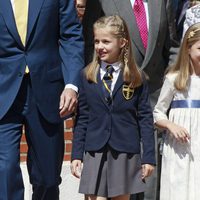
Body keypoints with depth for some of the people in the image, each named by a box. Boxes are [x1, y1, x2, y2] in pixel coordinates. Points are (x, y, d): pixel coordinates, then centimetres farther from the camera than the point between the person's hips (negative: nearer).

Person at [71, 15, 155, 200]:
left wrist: (149, 156, -1)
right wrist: (76, 155, 4)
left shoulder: (136, 78, 1)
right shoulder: (88, 77, 4)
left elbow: (145, 119, 2)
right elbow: (81, 119, 7)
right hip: (95, 152, 1)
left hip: (126, 153, 0)